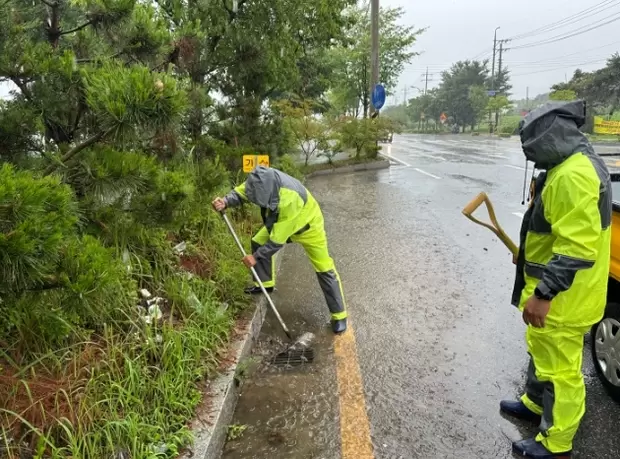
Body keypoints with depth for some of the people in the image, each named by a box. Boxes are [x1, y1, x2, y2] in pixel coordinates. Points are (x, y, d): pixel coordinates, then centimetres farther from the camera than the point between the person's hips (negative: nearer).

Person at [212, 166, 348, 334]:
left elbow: (278, 239, -36)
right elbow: (240, 192, -9)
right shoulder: (261, 180, -26)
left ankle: (339, 315, 5)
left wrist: (256, 256, -27)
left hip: (307, 224, -7)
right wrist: (226, 202, -30)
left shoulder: (289, 199, -45)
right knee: (258, 242, 4)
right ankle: (266, 283, 25)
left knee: (324, 268, -6)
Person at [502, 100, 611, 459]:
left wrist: (543, 294, -29)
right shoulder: (573, 164, 9)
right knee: (542, 354, 26)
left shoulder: (573, 176, -26)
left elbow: (577, 248, -30)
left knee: (559, 369, 5)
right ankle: (535, 404, 46)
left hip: (562, 298, -11)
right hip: (558, 293, 11)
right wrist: (528, 255, 25)